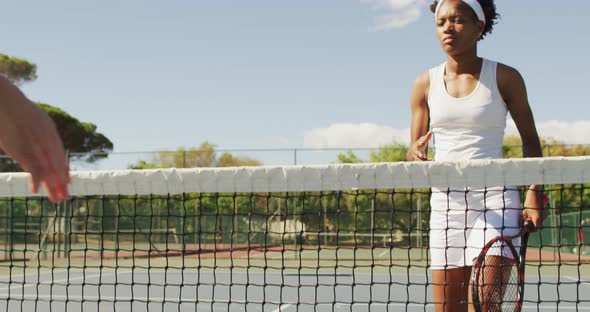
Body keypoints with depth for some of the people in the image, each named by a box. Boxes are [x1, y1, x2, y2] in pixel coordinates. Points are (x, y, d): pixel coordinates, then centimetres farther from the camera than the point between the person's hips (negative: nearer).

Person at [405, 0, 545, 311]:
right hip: (446, 202, 3)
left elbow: (530, 139, 8)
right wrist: (416, 154, -15)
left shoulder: (505, 78, 0)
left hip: (495, 200, -3)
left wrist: (534, 194, -4)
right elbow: (414, 152, 10)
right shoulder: (425, 84, 7)